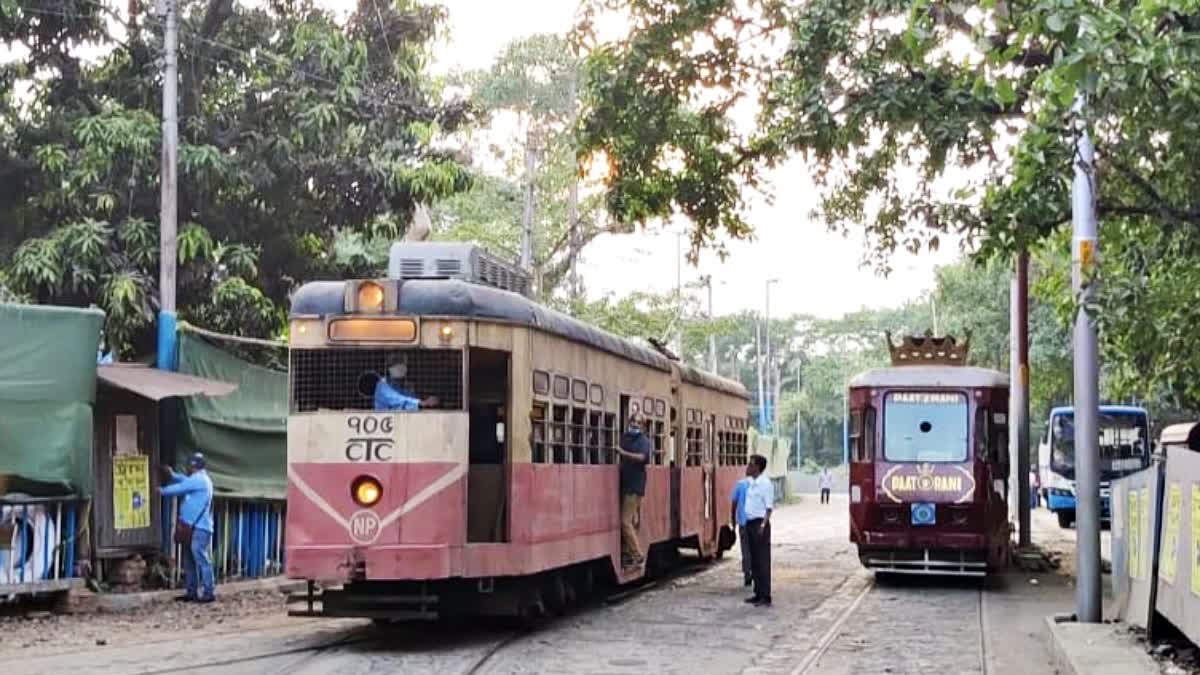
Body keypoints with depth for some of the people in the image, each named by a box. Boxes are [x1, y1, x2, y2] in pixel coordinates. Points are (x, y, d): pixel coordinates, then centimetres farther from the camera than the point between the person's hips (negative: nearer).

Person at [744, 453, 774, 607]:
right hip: (750, 523, 9)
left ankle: (765, 597, -5)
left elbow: (769, 506, -16)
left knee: (763, 561, -7)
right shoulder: (751, 483, 14)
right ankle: (758, 594, 19)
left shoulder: (765, 483, -13)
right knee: (754, 561, 12)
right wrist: (746, 524, 17)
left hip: (760, 523, -9)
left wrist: (764, 524, -26)